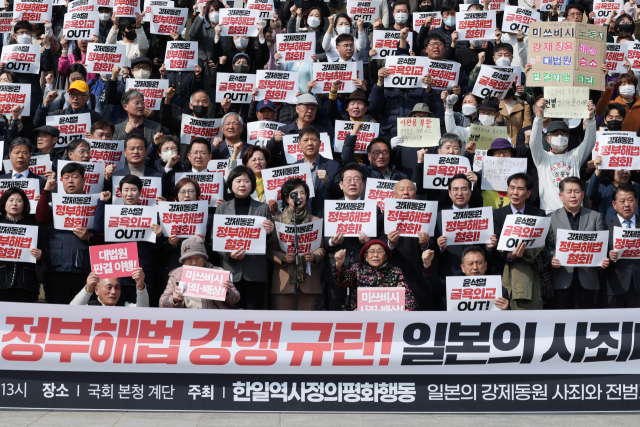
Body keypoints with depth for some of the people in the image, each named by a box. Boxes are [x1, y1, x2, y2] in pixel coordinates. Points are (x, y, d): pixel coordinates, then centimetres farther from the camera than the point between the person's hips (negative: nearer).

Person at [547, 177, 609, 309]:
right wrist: (551, 259, -19)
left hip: (587, 280, 2)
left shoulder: (595, 217, 14)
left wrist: (604, 260, -11)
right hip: (561, 280, -2)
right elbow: (548, 246, 2)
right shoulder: (552, 218, 8)